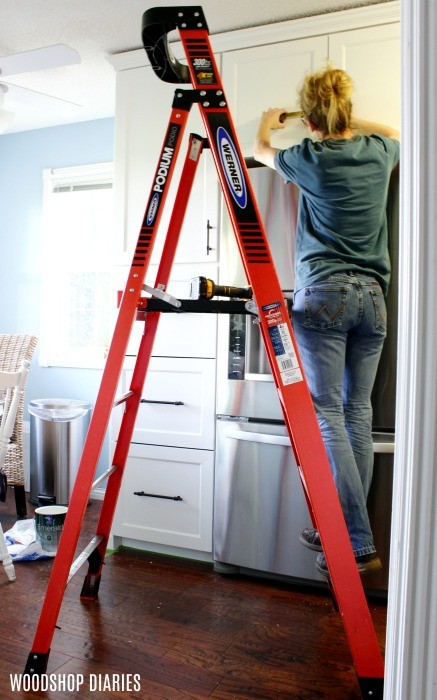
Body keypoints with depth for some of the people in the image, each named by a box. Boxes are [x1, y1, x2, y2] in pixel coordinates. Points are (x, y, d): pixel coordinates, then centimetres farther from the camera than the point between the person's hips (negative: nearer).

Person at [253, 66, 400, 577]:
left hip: (323, 294, -5)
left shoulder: (309, 157, 0)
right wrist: (350, 121, 45)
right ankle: (340, 530, 15)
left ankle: (358, 545, -5)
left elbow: (260, 152, 23)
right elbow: (393, 134, 38)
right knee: (357, 413, 6)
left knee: (327, 416, -5)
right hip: (372, 295, 5)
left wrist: (266, 124, 44)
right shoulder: (378, 151, 10)